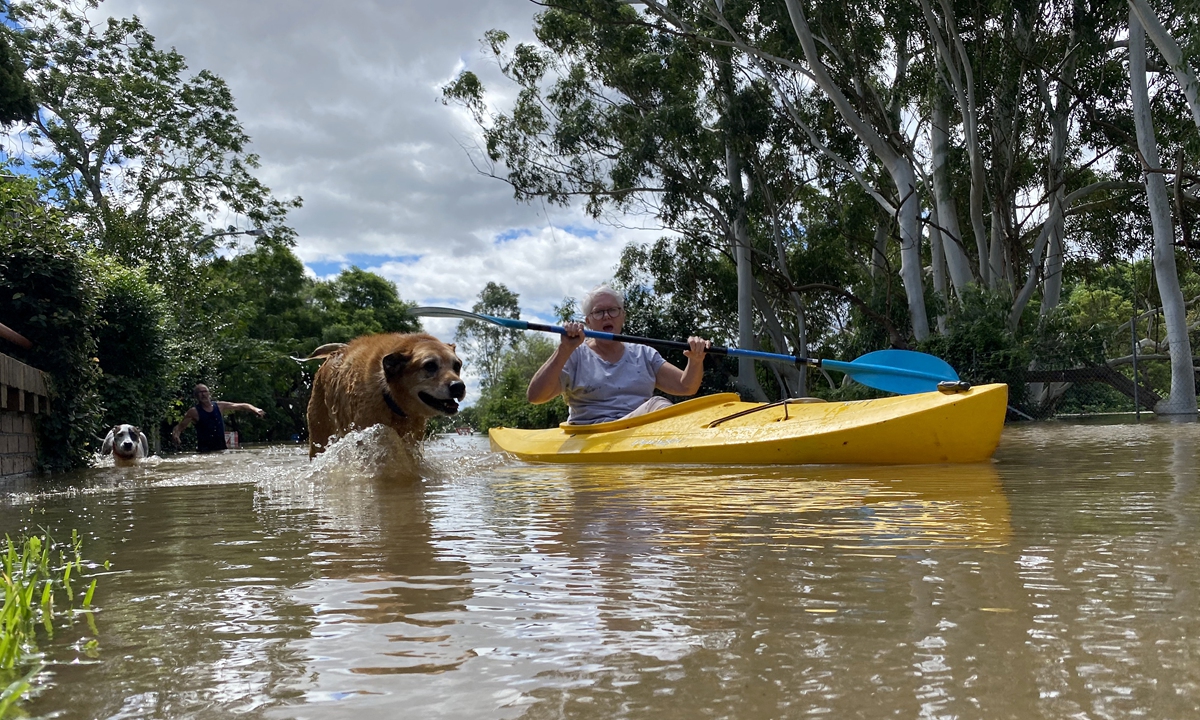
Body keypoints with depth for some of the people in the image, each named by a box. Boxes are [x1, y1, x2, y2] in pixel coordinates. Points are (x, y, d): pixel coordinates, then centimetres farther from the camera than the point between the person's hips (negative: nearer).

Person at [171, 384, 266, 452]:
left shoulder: (219, 406, 6)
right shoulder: (194, 412, -2)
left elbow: (241, 406, 11)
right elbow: (179, 427, 0)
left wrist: (255, 409, -5)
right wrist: (175, 434, -23)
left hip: (221, 449, 4)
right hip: (204, 451, -4)